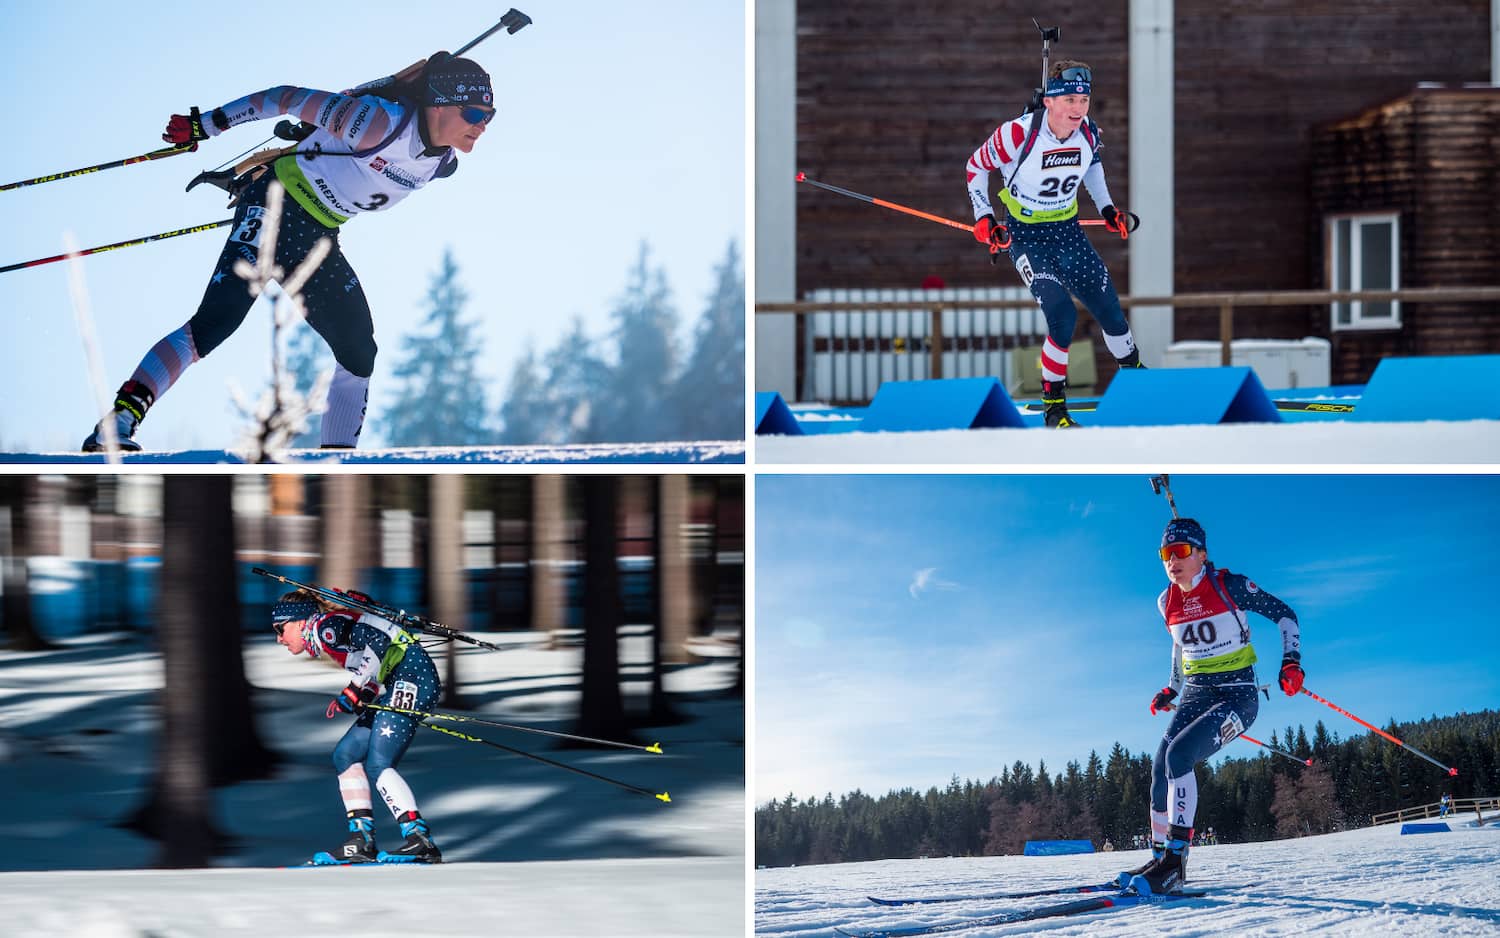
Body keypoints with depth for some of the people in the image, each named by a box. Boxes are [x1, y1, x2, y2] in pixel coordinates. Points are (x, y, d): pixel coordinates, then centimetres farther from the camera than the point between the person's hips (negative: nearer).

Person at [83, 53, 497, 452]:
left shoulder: (441, 164, 2)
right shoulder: (383, 123, -23)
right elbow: (291, 98, -18)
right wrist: (207, 124, -17)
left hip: (316, 239, 9)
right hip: (276, 208, -9)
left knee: (358, 355, 5)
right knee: (217, 320, -24)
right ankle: (116, 426, -29)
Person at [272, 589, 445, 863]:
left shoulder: (323, 626, -6)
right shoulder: (325, 637, 22)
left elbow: (377, 642, -20)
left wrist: (353, 692, -17)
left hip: (411, 673, -10)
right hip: (397, 686, 10)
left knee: (378, 766, -16)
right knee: (345, 755, 9)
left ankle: (421, 841, -22)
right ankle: (362, 840, 4)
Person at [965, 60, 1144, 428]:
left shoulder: (1088, 132, -10)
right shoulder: (1018, 134, -24)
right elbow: (977, 166, -8)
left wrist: (1107, 208, 10)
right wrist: (983, 218, -14)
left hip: (1067, 229, 5)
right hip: (1024, 235, -5)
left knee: (1110, 310, 8)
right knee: (1063, 315, -22)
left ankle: (1134, 373, 35)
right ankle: (1053, 402, -6)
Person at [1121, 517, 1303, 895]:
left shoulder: (1231, 587, -11)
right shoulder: (1168, 603, 6)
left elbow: (1284, 614, -2)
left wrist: (1291, 662, -13)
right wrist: (1171, 690, 27)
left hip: (1236, 698, -6)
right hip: (1194, 697, 6)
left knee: (1178, 753, -27)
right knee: (1161, 767, -13)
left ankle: (1175, 859, -29)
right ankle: (1160, 858, -3)